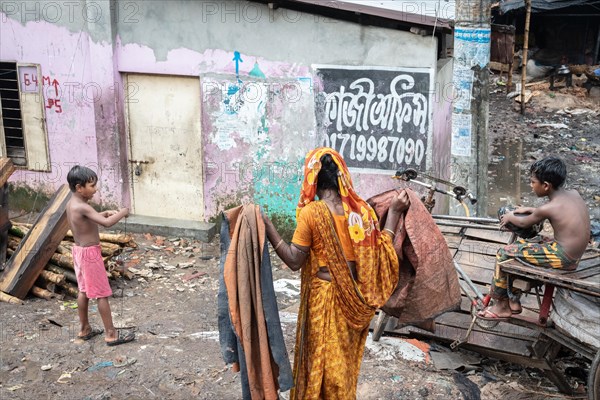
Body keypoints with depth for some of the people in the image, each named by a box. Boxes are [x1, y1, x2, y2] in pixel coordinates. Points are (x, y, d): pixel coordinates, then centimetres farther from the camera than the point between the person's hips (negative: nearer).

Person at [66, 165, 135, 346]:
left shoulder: (72, 204, 5)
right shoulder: (82, 207, -25)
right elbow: (106, 223, -34)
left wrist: (106, 213, 9)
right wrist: (122, 213, -18)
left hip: (79, 251, 10)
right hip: (90, 253, -10)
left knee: (84, 290, 19)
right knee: (102, 294, -1)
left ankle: (85, 329, 30)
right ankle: (111, 334, 7)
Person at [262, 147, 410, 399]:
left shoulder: (311, 212, -19)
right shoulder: (360, 209, -6)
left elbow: (294, 261, -16)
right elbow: (380, 252, 1)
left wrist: (268, 229, -15)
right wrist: (394, 212, 7)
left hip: (324, 298, -4)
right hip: (354, 298, 5)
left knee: (320, 359, 13)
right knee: (345, 359, 22)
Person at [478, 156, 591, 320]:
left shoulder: (547, 208, -19)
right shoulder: (574, 194, 2)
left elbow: (524, 223, -2)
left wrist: (509, 217, 18)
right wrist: (530, 210, 18)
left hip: (562, 258, -9)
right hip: (574, 255, 9)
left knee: (504, 253, -3)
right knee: (519, 244, 21)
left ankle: (500, 305, 11)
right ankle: (513, 302, 25)